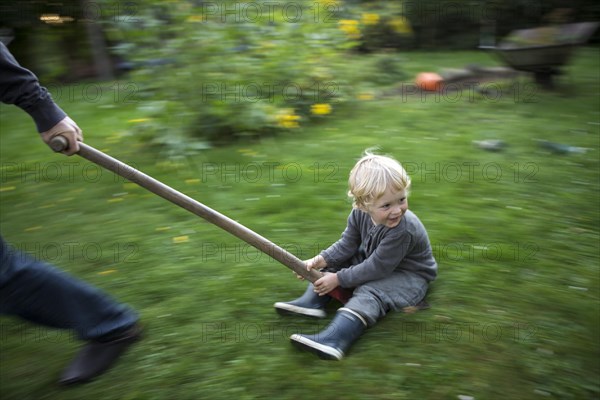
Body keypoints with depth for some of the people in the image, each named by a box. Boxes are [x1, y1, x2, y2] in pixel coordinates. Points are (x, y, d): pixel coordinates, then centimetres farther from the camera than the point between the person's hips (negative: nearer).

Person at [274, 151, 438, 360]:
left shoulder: (404, 230, -36)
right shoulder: (360, 214, -15)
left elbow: (376, 268, -31)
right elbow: (347, 244, -4)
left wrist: (338, 279, -26)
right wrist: (322, 260, -20)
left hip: (408, 275, -8)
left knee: (369, 293, -32)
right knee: (336, 260, 0)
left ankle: (333, 340, -46)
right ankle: (312, 301, -9)